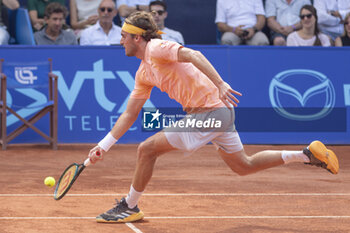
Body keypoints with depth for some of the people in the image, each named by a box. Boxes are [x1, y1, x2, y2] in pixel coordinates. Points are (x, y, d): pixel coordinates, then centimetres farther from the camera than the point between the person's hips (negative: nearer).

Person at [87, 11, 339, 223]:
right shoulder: (144, 73, 18)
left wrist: (220, 84, -38)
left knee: (147, 149, -7)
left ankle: (130, 208, 7)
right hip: (220, 112, 10)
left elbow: (193, 55, -26)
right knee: (243, 166, 19)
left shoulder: (156, 48, -11)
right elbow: (130, 114, 21)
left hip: (211, 112, -10)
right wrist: (104, 145, 16)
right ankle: (307, 154, 22)